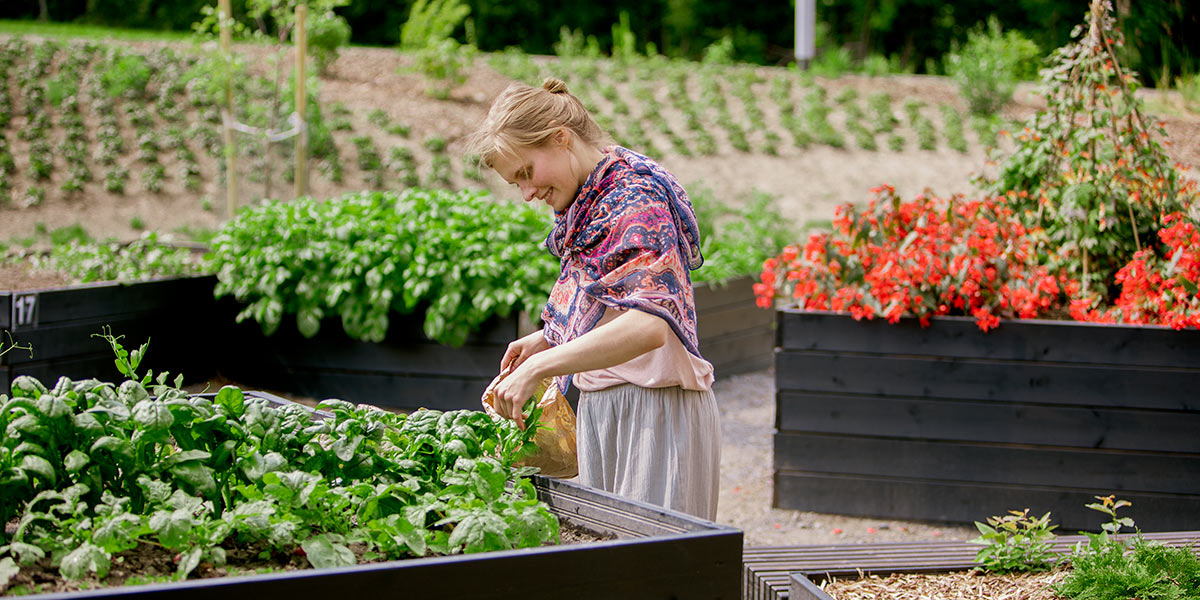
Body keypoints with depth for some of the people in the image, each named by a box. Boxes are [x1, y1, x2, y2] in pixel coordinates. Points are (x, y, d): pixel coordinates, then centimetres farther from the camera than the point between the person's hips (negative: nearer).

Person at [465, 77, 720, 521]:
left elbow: (649, 326, -30)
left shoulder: (635, 199, -16)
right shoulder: (587, 206, 13)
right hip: (600, 409, 9)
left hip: (652, 407, -9)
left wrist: (538, 367, -31)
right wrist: (546, 340, 9)